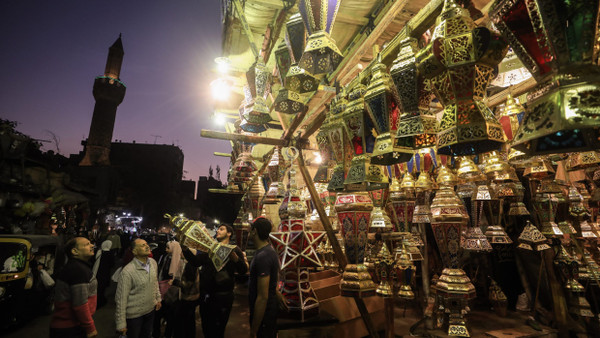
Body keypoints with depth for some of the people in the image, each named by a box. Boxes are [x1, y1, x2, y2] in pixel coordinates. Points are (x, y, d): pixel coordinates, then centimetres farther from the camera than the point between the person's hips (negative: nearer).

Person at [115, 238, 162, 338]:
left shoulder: (153, 262, -4)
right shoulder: (127, 271, -23)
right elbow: (121, 298, -18)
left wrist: (158, 298, 15)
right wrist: (121, 323, -13)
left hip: (151, 309, 6)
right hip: (134, 315, -5)